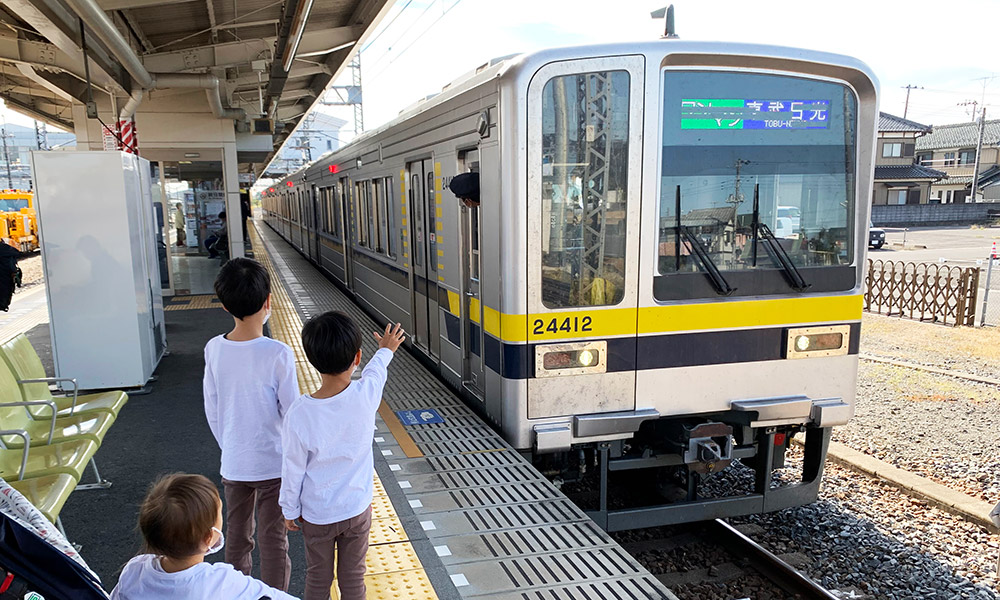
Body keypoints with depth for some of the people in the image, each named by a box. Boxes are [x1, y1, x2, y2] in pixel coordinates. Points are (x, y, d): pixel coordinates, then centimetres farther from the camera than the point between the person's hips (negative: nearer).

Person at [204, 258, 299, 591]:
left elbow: (212, 411, 3)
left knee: (237, 538, 20)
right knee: (273, 541, 7)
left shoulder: (213, 349, -8)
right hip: (273, 464, -4)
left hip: (232, 463, 5)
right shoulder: (278, 354, -21)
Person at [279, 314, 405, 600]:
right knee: (353, 577, 19)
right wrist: (385, 350, 26)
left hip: (316, 515, -1)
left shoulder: (300, 413, -25)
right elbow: (375, 370, 4)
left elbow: (293, 469, -13)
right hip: (357, 509, 1)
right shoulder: (366, 394, -22)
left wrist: (290, 510, 5)